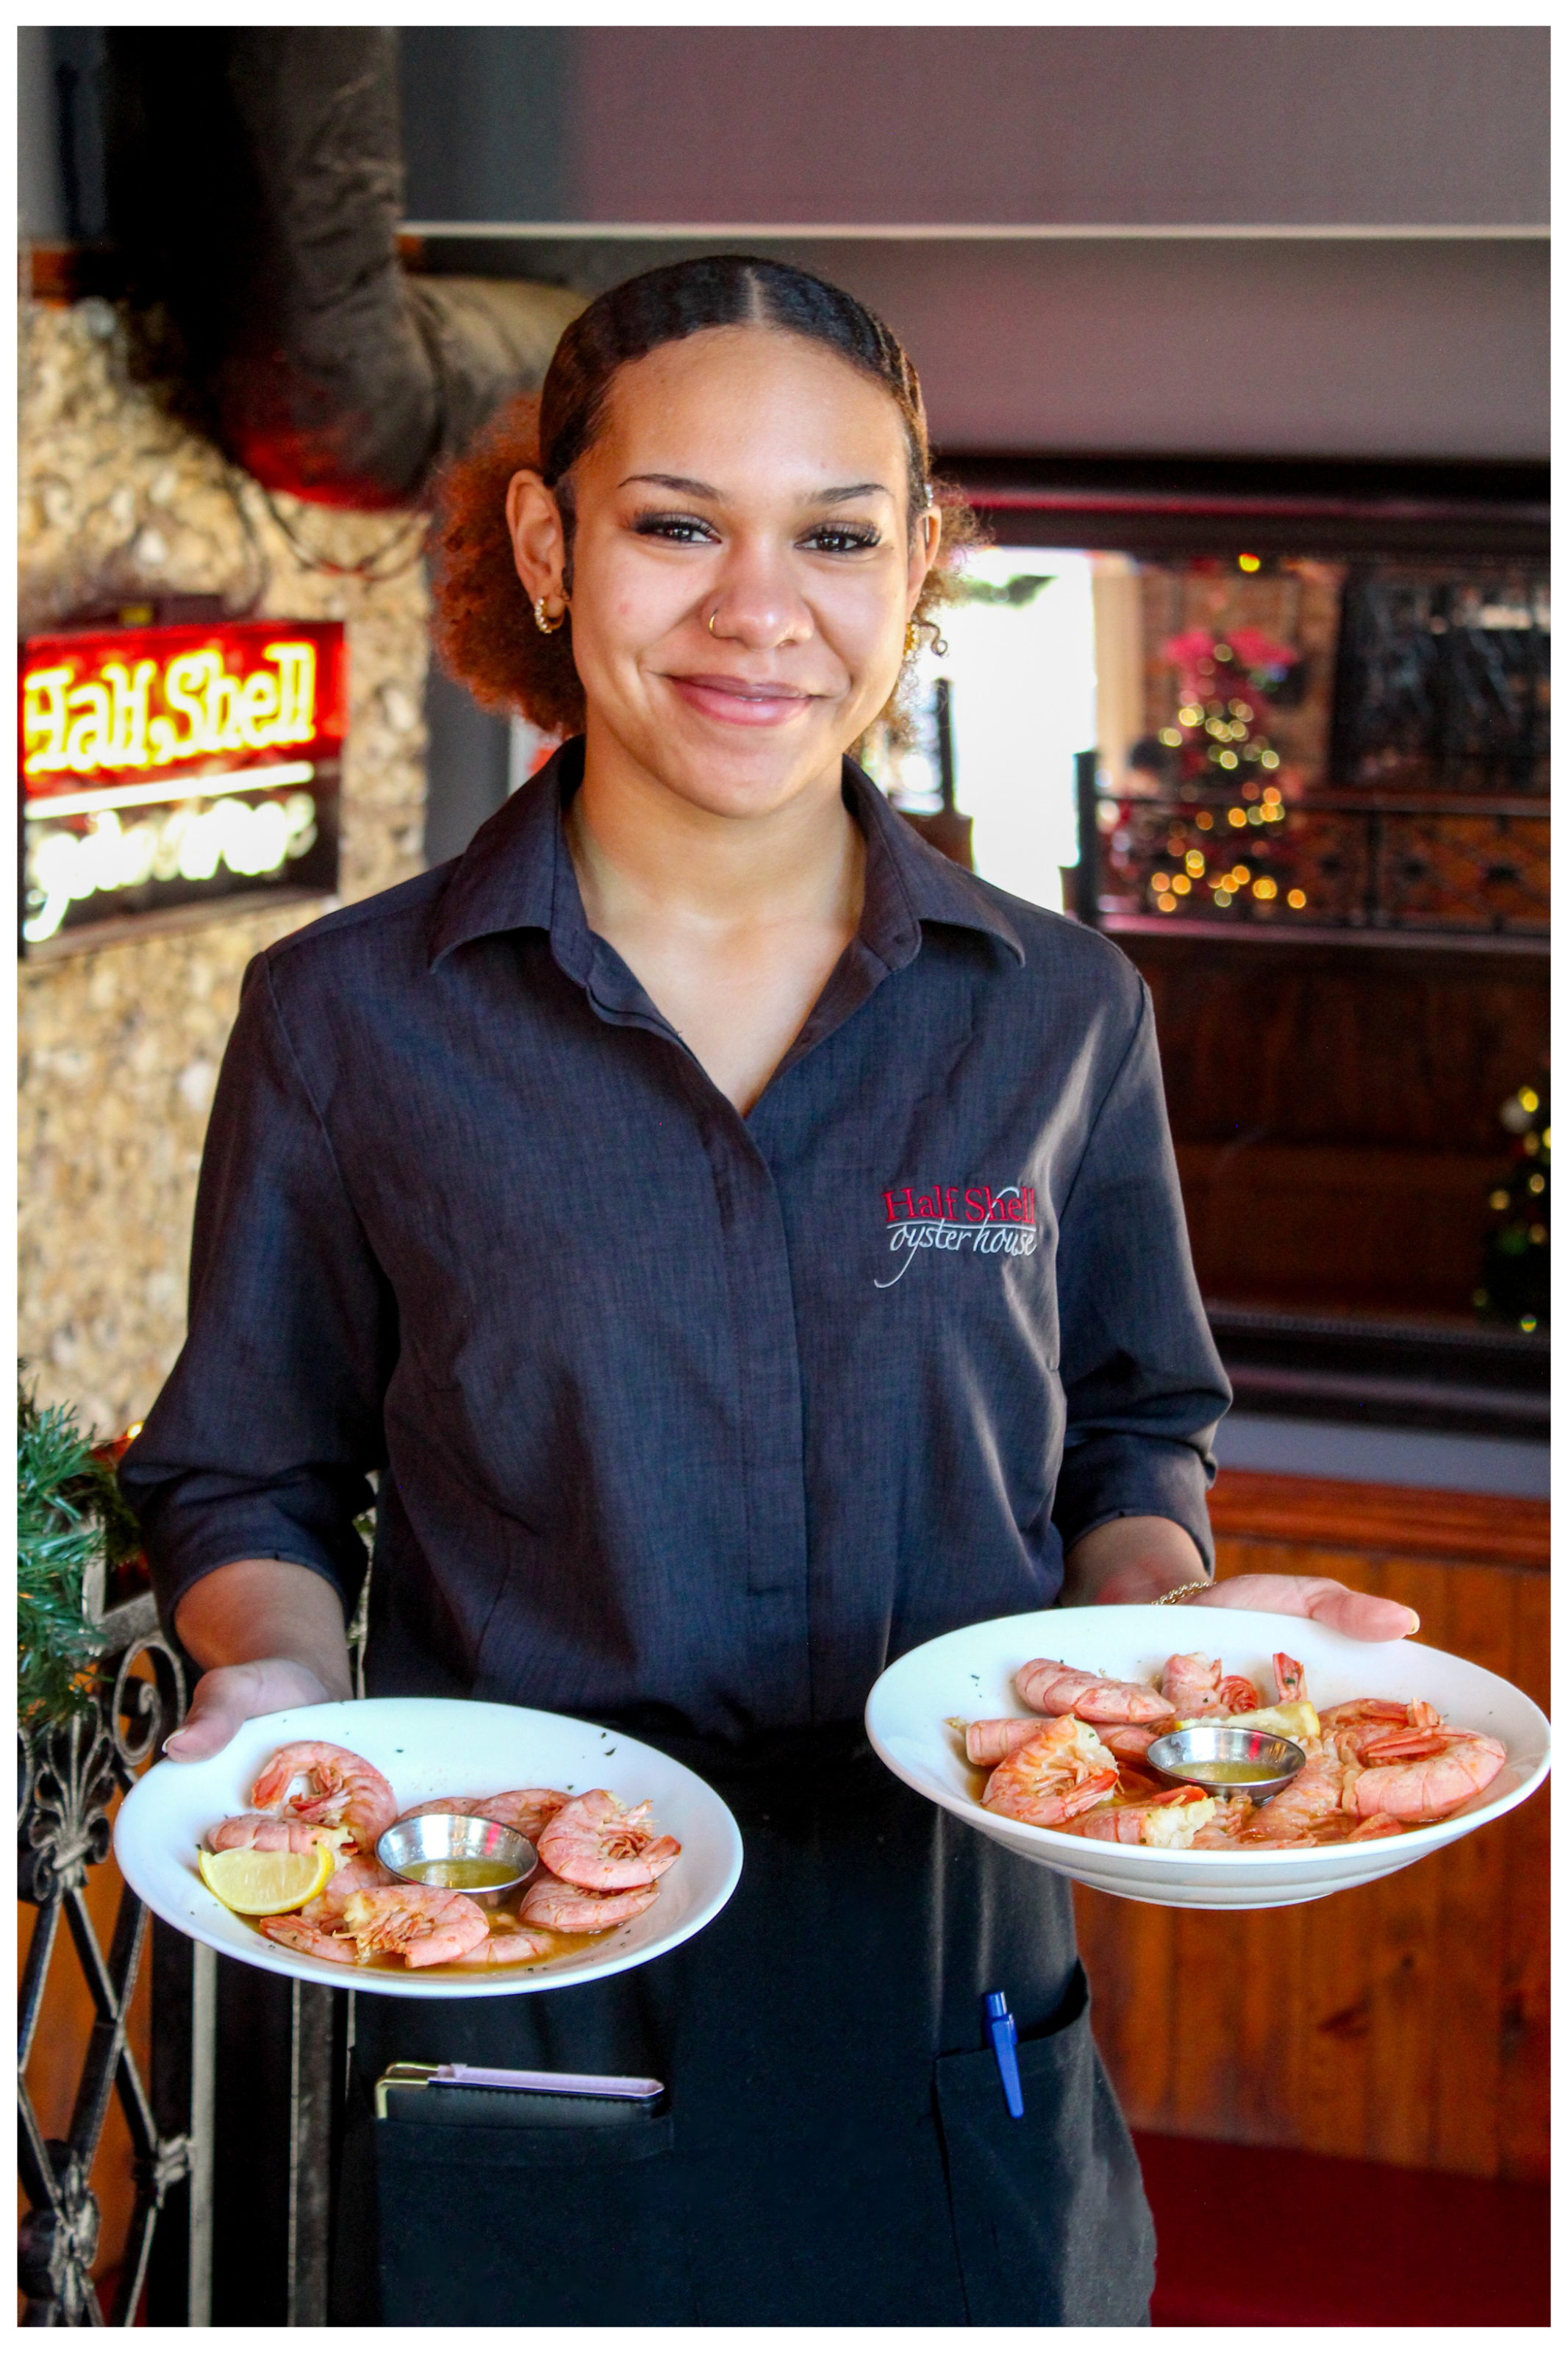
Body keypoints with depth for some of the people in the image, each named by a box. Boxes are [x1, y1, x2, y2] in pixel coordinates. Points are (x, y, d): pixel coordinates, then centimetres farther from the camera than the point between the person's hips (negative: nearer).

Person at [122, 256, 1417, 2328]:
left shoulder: (1063, 1014, 1)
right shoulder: (350, 1023, -4)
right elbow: (254, 1481, 4)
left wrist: (1172, 1611, -8)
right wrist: (281, 1682, -15)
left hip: (961, 2036, 2)